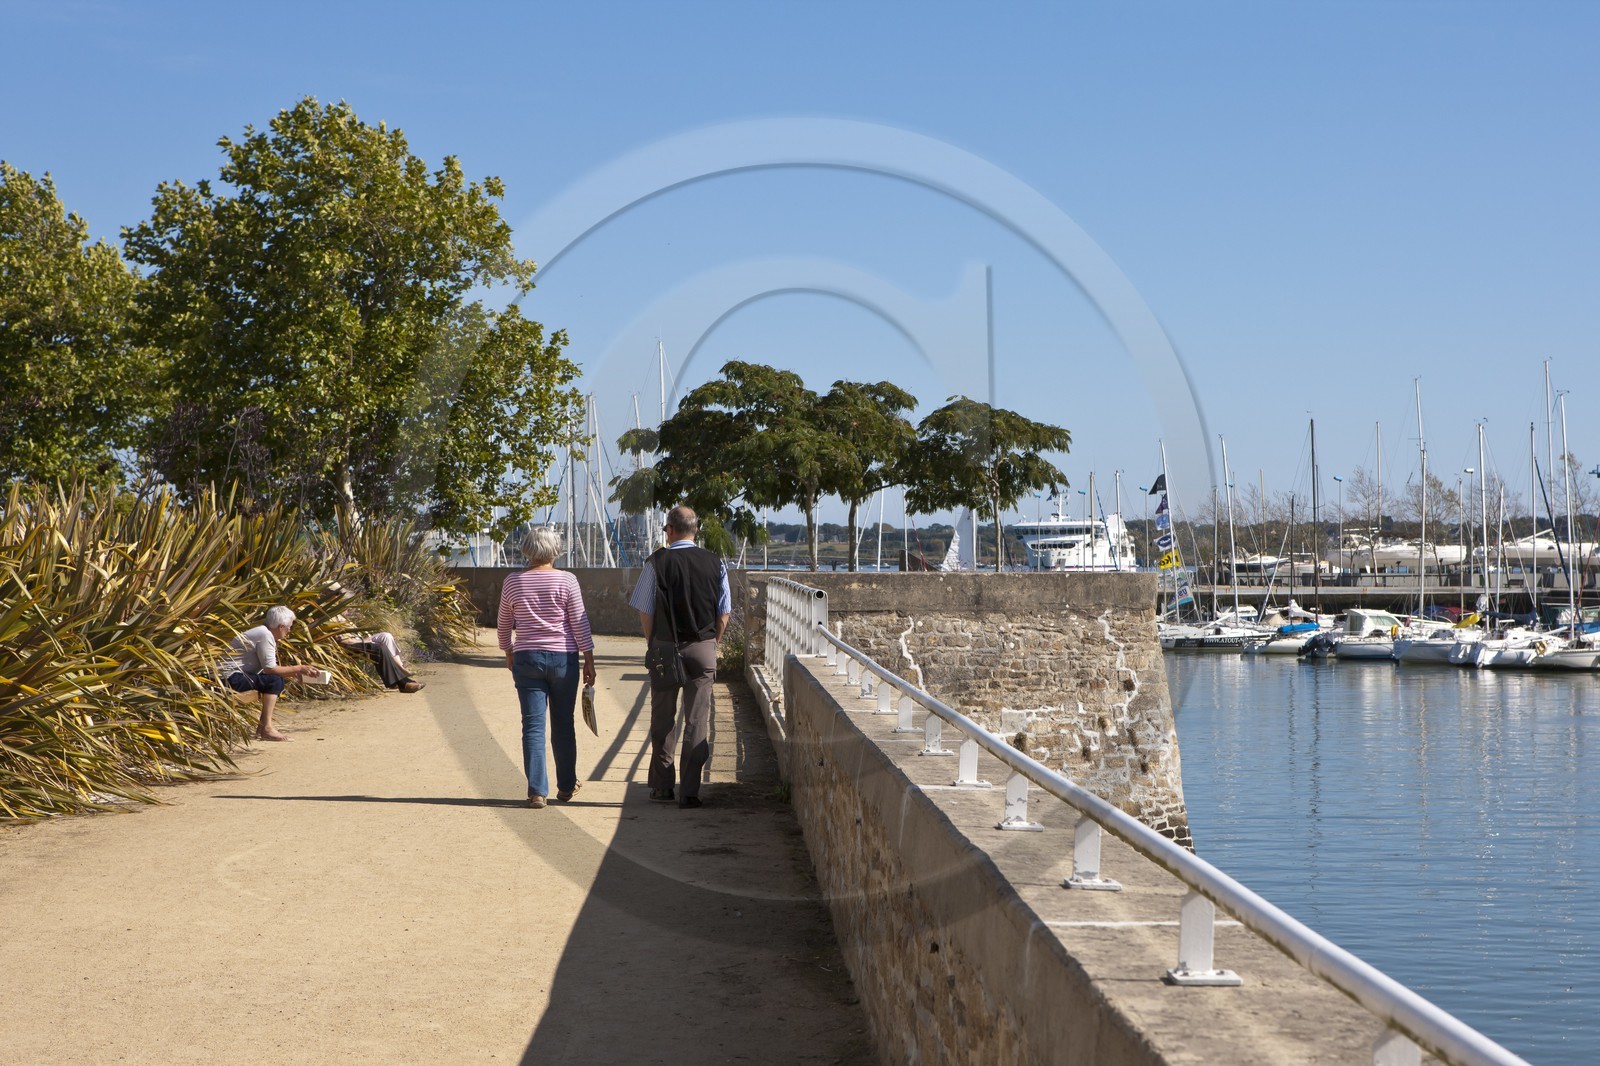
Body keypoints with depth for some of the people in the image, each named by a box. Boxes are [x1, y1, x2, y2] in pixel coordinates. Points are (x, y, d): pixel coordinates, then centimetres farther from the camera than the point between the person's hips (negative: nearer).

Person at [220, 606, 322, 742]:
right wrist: (298, 669, -11)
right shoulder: (265, 635, -16)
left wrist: (297, 673, 9)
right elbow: (270, 669, -19)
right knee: (274, 681, -19)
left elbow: (270, 668, 13)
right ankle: (266, 728, -21)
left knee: (280, 680, 13)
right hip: (230, 677, -10)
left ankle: (262, 725, 11)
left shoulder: (263, 632, 15)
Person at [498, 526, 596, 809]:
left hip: (526, 658, 1)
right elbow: (580, 623, -5)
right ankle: (566, 786, 23)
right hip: (563, 658, -1)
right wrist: (589, 661, 0)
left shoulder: (513, 581, 1)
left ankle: (537, 791, -5)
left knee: (533, 725, 1)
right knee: (563, 724, 11)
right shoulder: (566, 581, -5)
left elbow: (504, 624, 11)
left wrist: (508, 653, 25)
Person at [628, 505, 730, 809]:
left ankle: (662, 787, 16)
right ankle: (690, 791, 1)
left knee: (662, 720, 10)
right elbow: (724, 613, 4)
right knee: (697, 721, 3)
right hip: (704, 649, 1)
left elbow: (645, 611, -4)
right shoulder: (714, 563, 1)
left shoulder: (657, 561, -6)